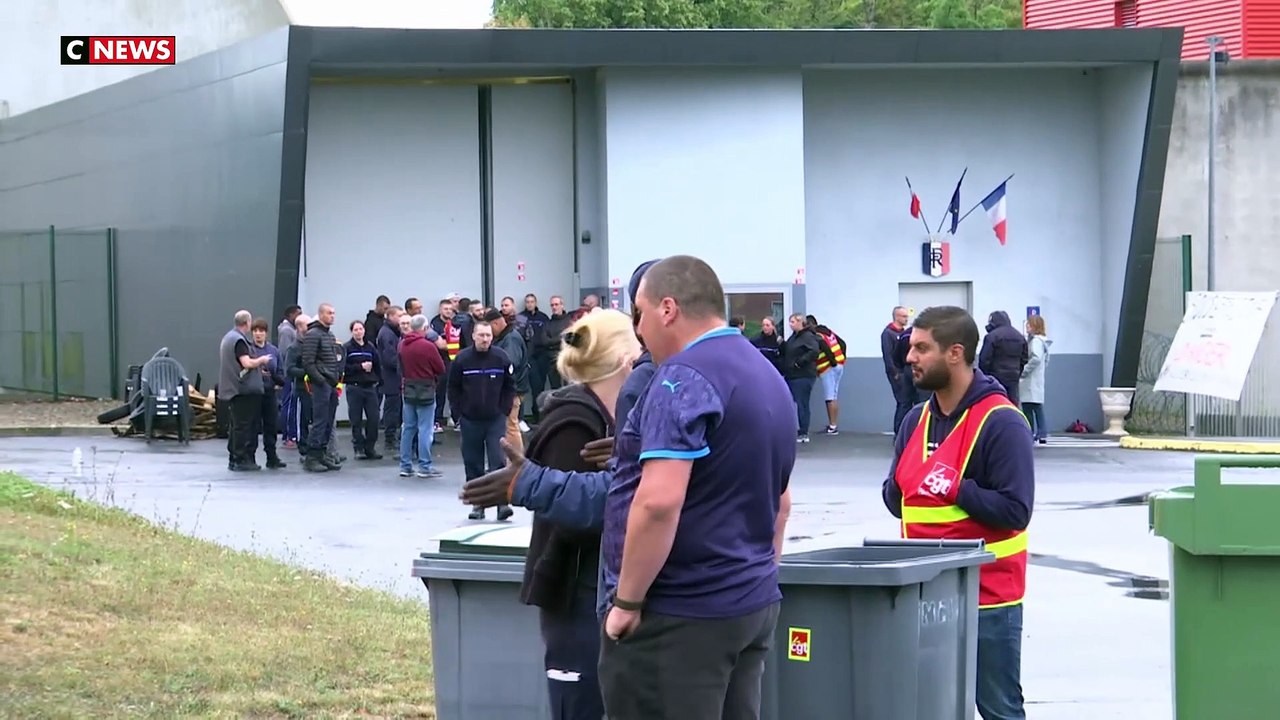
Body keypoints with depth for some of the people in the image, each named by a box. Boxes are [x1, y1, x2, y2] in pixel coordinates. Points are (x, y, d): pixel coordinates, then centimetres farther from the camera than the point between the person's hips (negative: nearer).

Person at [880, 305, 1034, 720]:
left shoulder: (1001, 422, -13)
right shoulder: (917, 418, 11)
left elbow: (1015, 510, -18)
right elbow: (894, 496, 16)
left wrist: (955, 489, -21)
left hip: (987, 596, -7)